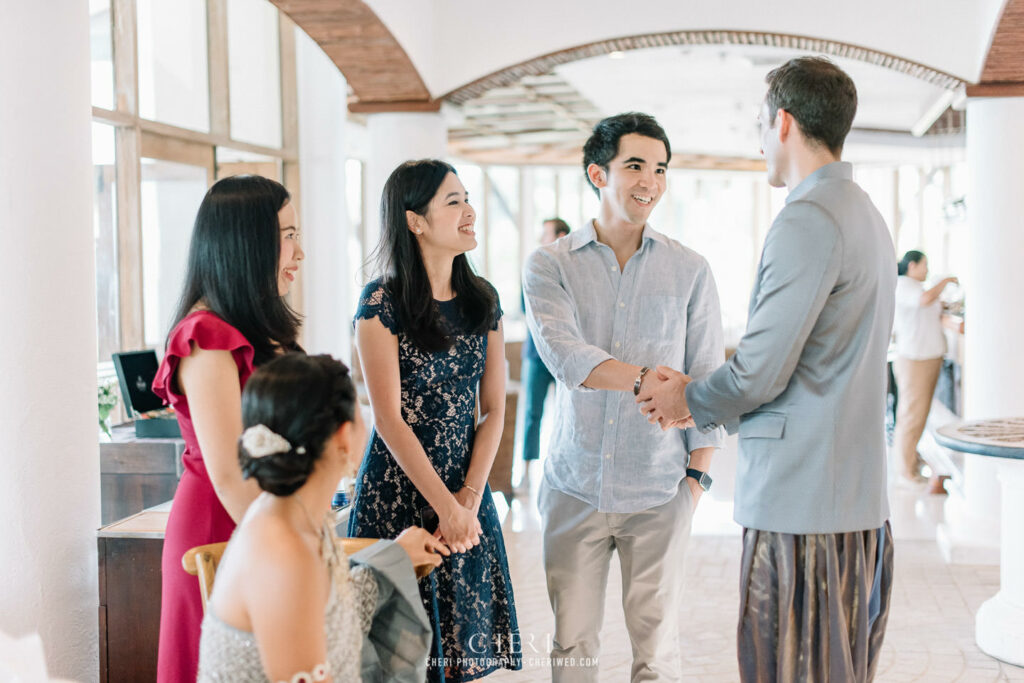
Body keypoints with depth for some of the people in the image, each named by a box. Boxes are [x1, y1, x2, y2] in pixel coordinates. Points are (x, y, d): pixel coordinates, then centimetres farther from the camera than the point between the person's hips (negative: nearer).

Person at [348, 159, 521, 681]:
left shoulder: (482, 300, 6)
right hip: (398, 494, -5)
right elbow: (389, 419, -13)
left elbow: (493, 409, 5)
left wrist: (469, 497, -7)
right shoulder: (381, 303, -9)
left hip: (467, 494, 5)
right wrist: (445, 506, -14)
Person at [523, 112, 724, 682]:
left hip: (659, 492, 0)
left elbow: (706, 378, 5)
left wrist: (698, 474, -1)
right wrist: (653, 379, -29)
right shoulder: (550, 265, 1)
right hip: (575, 488, 0)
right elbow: (565, 355, -16)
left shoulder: (690, 270, 4)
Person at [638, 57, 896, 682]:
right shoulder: (867, 215, 16)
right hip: (861, 499, 10)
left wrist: (688, 401, 2)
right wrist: (702, 400, 17)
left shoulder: (808, 220, -15)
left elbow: (762, 370, -18)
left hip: (800, 507, -10)